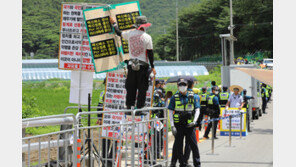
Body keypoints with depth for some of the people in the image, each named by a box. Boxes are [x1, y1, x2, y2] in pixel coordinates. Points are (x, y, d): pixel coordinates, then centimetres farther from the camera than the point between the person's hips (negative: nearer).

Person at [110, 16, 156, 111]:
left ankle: (129, 106, 10)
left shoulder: (130, 34, 1)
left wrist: (113, 24, 36)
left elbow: (119, 33, 19)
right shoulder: (147, 37, -7)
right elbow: (150, 53, -5)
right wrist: (152, 67, 1)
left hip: (131, 65, 3)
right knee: (142, 88, 3)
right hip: (143, 66, -3)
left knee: (130, 88, 10)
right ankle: (139, 107, 2)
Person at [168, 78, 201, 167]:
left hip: (189, 125, 0)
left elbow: (197, 110, 5)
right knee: (178, 146, 4)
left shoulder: (192, 97, 4)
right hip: (178, 125, 0)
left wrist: (194, 121, -10)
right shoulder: (174, 97, 2)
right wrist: (172, 126, -8)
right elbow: (170, 112, 1)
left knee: (194, 145, -3)